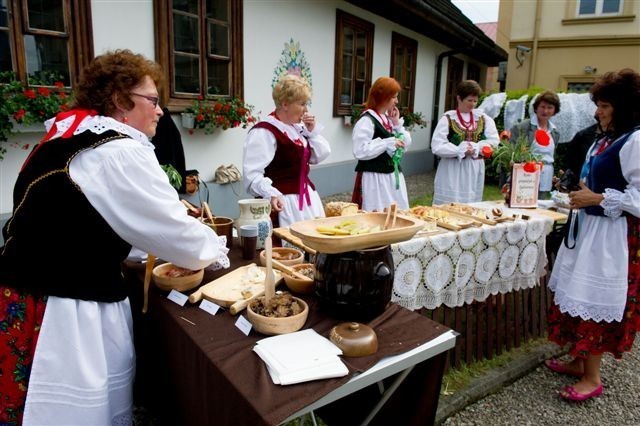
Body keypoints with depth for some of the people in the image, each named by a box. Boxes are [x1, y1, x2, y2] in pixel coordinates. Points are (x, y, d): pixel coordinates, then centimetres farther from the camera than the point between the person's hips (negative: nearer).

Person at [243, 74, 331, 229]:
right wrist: (271, 195, -38)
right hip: (283, 203, -9)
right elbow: (253, 174, -24)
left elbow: (320, 156, 14)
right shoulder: (264, 132, -17)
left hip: (307, 198, 9)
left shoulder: (298, 128, 12)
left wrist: (313, 131, 0)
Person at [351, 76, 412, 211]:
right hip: (375, 178, -8)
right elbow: (360, 151, -24)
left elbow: (406, 145, 14)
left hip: (393, 176, 9)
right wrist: (388, 142, -22)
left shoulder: (389, 118, 12)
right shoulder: (366, 120, -14)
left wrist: (397, 124, 2)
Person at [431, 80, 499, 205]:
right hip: (452, 170, -4)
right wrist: (461, 150, -17)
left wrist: (475, 148, -13)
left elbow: (494, 140, 0)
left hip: (475, 170, 4)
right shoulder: (448, 118, -7)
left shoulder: (482, 117, 6)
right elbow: (437, 147, -14)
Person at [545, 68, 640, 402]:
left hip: (612, 236, -9)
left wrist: (598, 199, -20)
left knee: (594, 302, 0)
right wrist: (582, 194, 8)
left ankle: (592, 378, 15)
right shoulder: (605, 140, 12)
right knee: (579, 298, 15)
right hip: (589, 228, 9)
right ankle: (578, 361, 29)